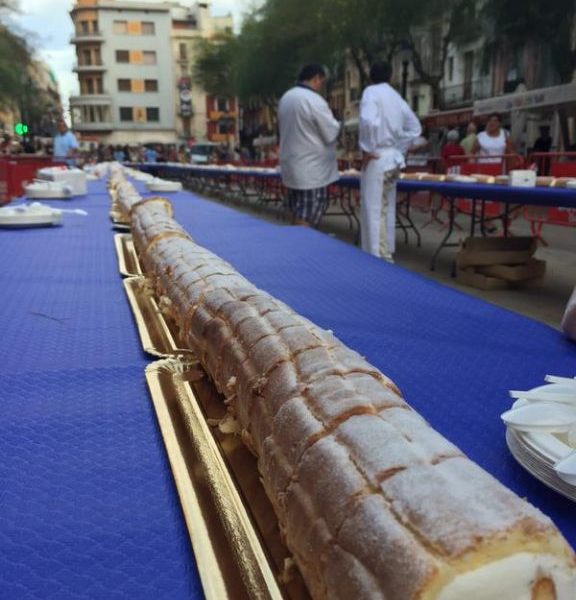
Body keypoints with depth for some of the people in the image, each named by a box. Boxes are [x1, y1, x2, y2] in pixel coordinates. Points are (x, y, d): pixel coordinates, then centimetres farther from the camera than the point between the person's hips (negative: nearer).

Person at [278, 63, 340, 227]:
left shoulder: (285, 98, 9)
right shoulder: (314, 100, -17)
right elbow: (332, 134, -13)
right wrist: (337, 124, 8)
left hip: (292, 168, 9)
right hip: (312, 171, -8)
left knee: (298, 216, 16)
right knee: (306, 221, -4)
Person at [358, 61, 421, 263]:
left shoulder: (371, 92, -8)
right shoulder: (396, 97, 13)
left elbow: (369, 121, -27)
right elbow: (414, 128, 17)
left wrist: (367, 149, -16)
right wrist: (399, 150, 17)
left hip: (377, 158, -8)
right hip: (393, 158, 8)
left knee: (373, 211, -5)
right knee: (387, 210, 16)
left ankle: (378, 258, -4)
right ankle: (387, 254, 25)